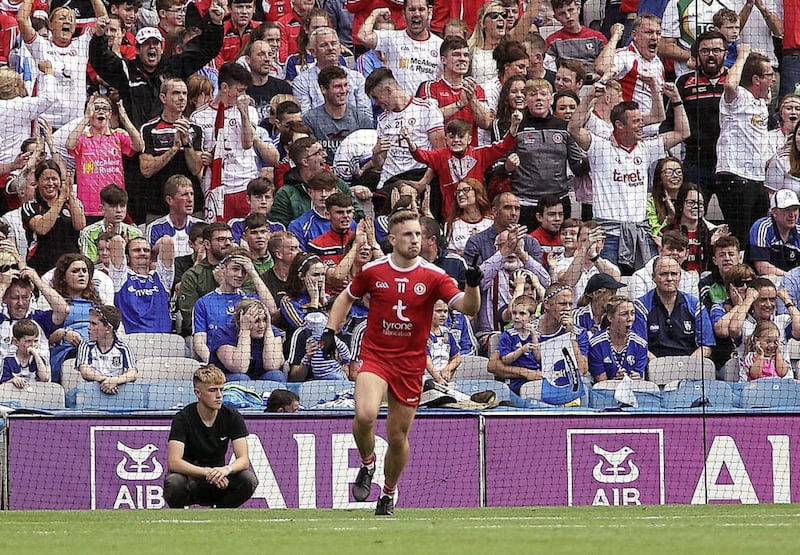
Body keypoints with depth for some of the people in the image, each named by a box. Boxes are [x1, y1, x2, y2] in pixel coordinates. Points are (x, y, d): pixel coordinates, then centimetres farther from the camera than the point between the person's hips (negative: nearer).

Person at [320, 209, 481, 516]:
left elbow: (468, 307, -13)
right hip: (375, 356, -1)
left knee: (398, 436, 7)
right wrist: (330, 332, 6)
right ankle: (367, 464, 3)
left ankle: (388, 495, 30)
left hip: (411, 364, 1)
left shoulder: (433, 276, -5)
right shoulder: (372, 271, -1)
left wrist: (472, 285, -33)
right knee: (365, 414, -27)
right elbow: (345, 298, 17)